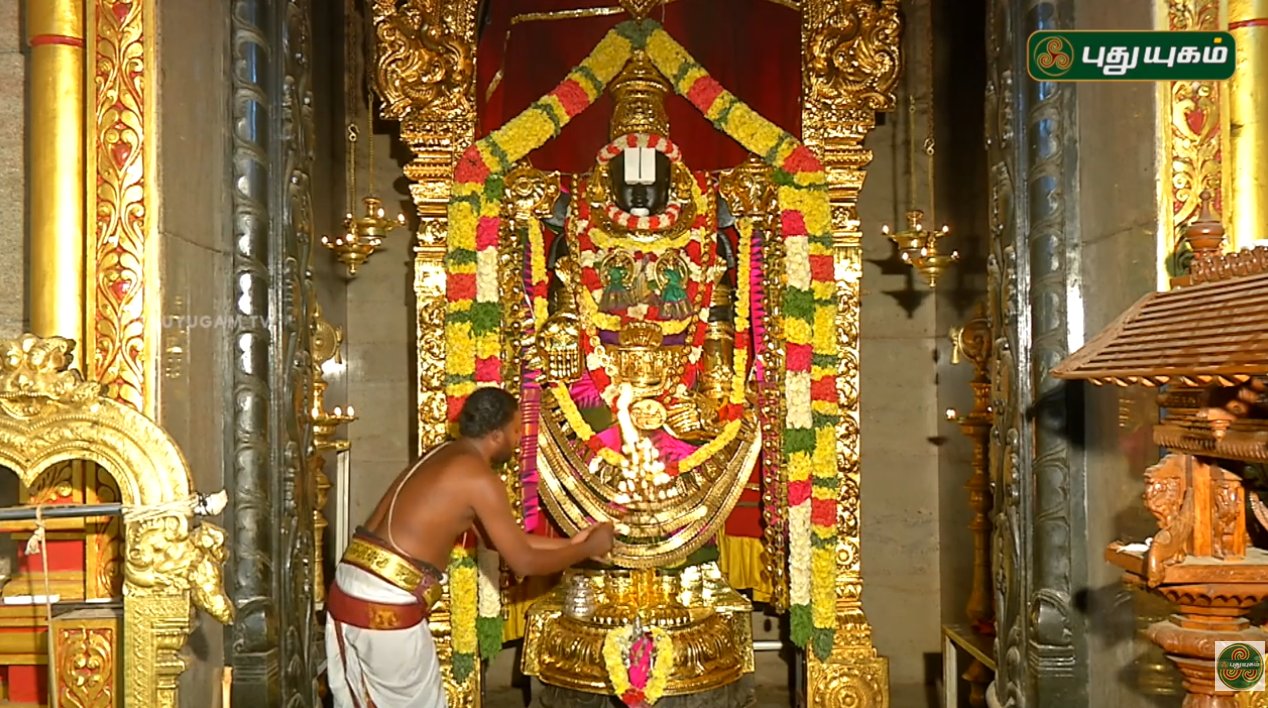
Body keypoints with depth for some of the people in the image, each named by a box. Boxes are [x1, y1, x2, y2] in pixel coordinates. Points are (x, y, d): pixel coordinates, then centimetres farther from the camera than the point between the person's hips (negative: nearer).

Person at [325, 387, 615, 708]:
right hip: (388, 607, -9)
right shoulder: (478, 478, -12)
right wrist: (588, 548, 6)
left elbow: (501, 538, 23)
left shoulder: (445, 456, 16)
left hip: (348, 592, 9)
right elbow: (524, 562, -8)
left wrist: (569, 543, 25)